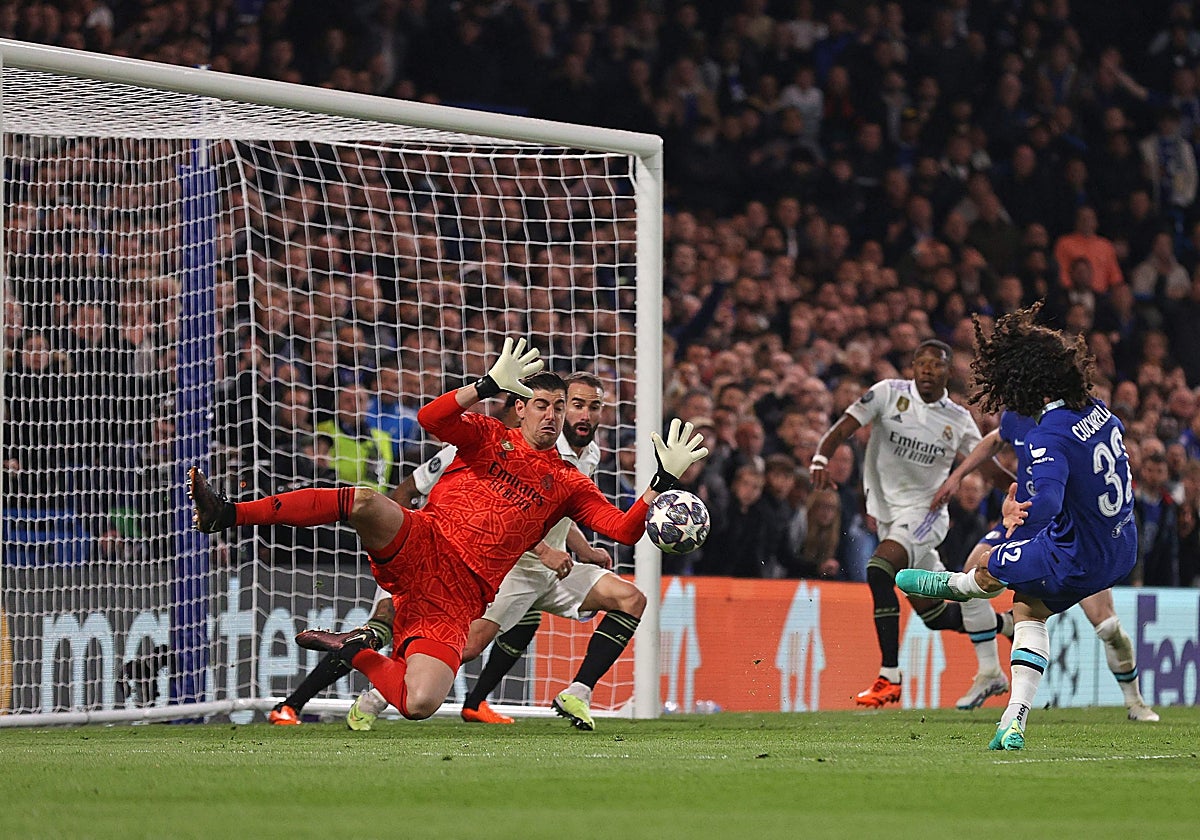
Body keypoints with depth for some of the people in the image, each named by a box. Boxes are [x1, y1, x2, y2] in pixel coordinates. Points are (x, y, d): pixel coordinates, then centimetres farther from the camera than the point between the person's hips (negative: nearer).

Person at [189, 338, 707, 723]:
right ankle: (228, 515, -38)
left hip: (460, 597, 1)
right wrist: (490, 385, -18)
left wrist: (663, 483, -3)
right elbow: (431, 419, -5)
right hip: (424, 546, -1)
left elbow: (624, 529, 10)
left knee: (420, 705, -23)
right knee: (365, 502, -36)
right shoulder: (490, 437, 13)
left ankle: (358, 653, 10)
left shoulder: (568, 485, 18)